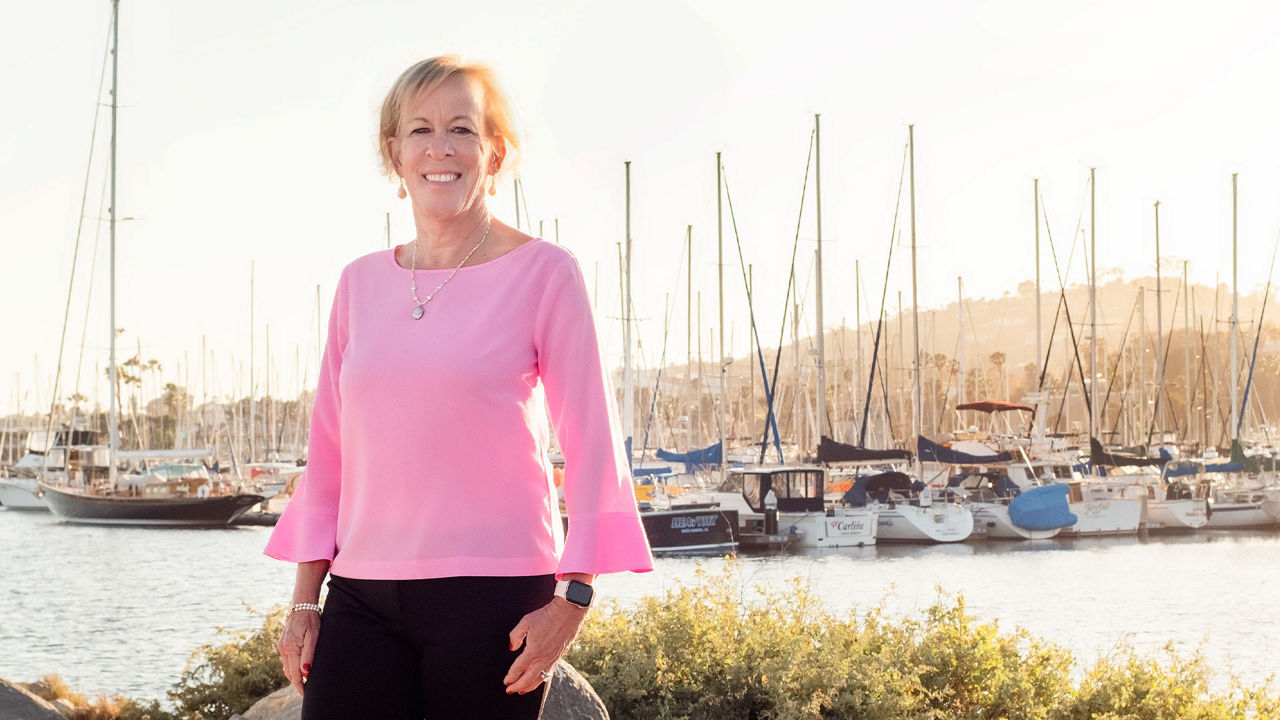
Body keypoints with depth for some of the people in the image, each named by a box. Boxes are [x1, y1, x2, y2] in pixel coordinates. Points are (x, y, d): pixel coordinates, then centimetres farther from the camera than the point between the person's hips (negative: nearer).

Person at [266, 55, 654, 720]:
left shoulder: (542, 273, -1)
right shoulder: (360, 283, 11)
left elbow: (593, 445, -2)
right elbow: (328, 451, 15)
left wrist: (573, 595, -10)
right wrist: (304, 601, 11)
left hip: (493, 592, -4)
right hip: (363, 598, 4)